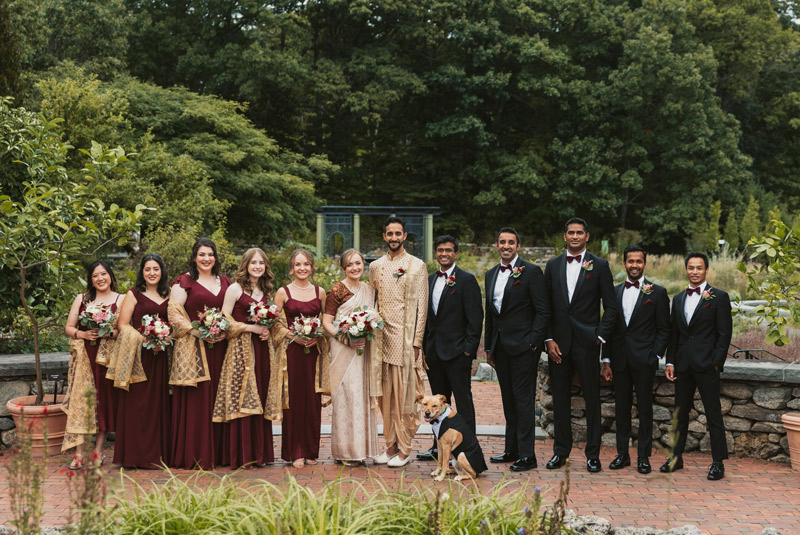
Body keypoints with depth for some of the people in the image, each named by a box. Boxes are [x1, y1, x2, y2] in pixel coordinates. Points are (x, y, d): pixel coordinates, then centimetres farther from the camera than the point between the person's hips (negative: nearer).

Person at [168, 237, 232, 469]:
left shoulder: (225, 282, 16)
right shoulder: (184, 282, 1)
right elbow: (174, 312, -6)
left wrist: (225, 331, 0)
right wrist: (196, 331, -14)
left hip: (219, 346, 4)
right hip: (192, 348, -4)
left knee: (217, 397, 4)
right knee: (194, 400, -5)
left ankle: (216, 453, 11)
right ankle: (192, 455, -1)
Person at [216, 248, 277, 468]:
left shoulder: (266, 291, 16)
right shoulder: (235, 289, -3)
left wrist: (268, 331, 3)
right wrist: (251, 327, -13)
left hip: (262, 349, 6)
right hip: (241, 348, -6)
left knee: (260, 399, 5)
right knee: (241, 400, -7)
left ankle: (259, 454, 11)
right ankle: (241, 456, -2)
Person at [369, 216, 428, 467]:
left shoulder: (417, 266, 2)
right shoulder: (376, 266, 14)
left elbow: (422, 305, -1)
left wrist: (416, 342, -7)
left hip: (406, 337, -4)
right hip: (381, 336, 4)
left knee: (405, 394, -3)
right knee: (386, 394, 5)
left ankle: (404, 449, 4)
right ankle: (390, 446, 13)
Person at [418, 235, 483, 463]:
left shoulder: (466, 280, -6)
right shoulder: (430, 280, 15)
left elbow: (475, 316, -10)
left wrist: (469, 348, -14)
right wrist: (424, 347, 11)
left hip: (457, 351, -7)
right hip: (434, 351, 7)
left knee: (463, 401, -2)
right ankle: (439, 446, 22)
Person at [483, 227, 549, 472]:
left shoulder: (531, 272, -6)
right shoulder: (491, 274, 14)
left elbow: (542, 312, -9)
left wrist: (533, 343, -15)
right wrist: (488, 347, 16)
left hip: (523, 346, -7)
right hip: (501, 347, 7)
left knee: (523, 401, -5)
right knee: (508, 400, 12)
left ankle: (526, 455, -1)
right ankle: (512, 450, 20)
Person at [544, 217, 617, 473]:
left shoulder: (599, 266, 2)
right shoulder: (553, 265, 9)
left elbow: (611, 307, 1)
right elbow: (545, 306, 8)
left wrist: (600, 337, -8)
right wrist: (549, 339, 0)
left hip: (587, 342, -2)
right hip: (558, 343, 3)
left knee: (592, 399, 2)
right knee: (560, 399, 7)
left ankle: (593, 454, 10)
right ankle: (561, 451, 17)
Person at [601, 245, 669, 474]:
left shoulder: (657, 292, 1)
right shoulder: (615, 292, 11)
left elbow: (664, 329, 0)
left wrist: (656, 357, -9)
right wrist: (606, 361, 6)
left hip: (644, 361, -3)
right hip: (620, 359, 3)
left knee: (645, 409, 2)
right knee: (621, 408, 8)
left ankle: (644, 456, 9)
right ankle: (622, 454, 17)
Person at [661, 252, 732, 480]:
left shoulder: (719, 297, -1)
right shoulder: (678, 299, 15)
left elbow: (724, 333, -5)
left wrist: (716, 362, -12)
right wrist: (670, 362, 7)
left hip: (706, 365, -5)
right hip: (683, 365, 5)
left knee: (713, 414, -2)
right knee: (680, 412, 12)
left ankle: (718, 462, 4)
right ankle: (676, 457, 21)